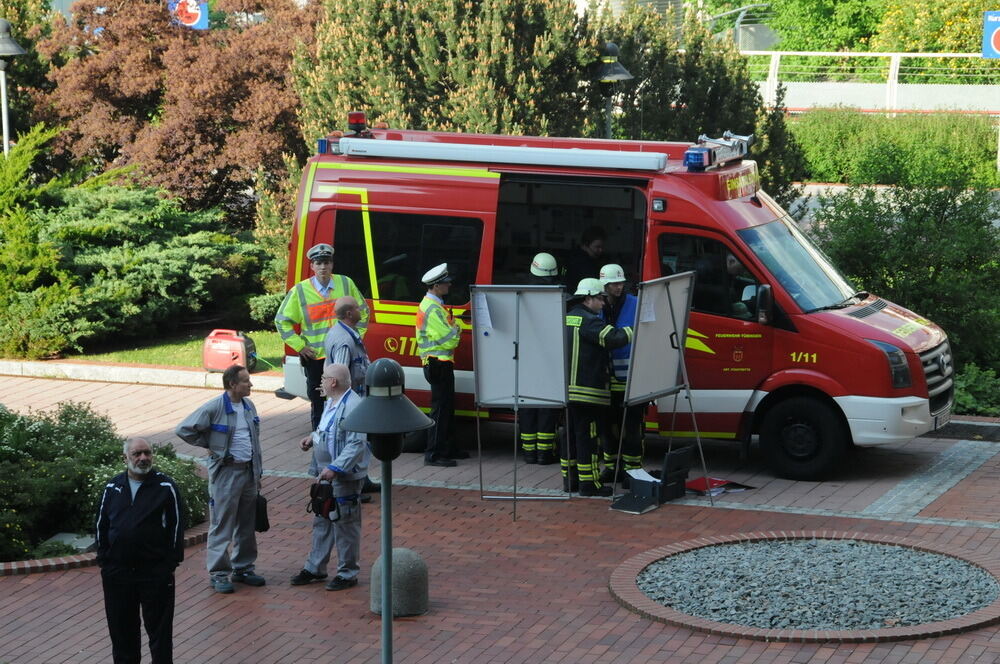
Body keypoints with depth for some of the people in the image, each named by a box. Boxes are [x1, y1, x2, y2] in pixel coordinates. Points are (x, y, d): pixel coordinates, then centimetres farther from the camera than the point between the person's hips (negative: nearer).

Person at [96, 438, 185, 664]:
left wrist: (171, 562, -6)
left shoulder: (165, 487, -4)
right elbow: (101, 525, 13)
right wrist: (104, 560, 8)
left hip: (155, 571, -3)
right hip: (117, 572, 3)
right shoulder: (112, 488, 6)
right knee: (121, 627, 12)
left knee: (159, 627, 2)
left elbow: (176, 526, -2)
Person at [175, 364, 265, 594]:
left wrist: (257, 472, 17)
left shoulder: (248, 406, 8)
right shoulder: (213, 408, -14)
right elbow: (184, 429, -14)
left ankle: (243, 568, 25)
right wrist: (208, 445, -8)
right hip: (225, 473, -7)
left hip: (248, 471, 7)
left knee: (247, 525, 13)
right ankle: (218, 573, 3)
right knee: (222, 525, -3)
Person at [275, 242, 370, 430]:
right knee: (318, 404, 5)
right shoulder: (300, 291, -3)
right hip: (315, 357, -1)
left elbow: (363, 311, 15)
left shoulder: (346, 284, 2)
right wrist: (300, 346, -2)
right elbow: (282, 320, 4)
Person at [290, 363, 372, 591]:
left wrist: (335, 468, -31)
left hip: (345, 477, -10)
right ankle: (315, 567, 29)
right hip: (325, 473, 10)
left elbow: (357, 444, -27)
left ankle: (348, 574, 11)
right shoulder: (332, 403, 11)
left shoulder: (353, 407, -22)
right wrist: (313, 437, 10)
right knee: (321, 521, 18)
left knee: (345, 524, 0)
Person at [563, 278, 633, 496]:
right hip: (586, 391, -9)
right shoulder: (589, 321, -14)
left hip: (567, 389, 9)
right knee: (586, 436, -6)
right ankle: (588, 483, -4)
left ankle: (569, 478, 19)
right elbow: (614, 338, -24)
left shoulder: (567, 319, 15)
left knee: (571, 434, 14)